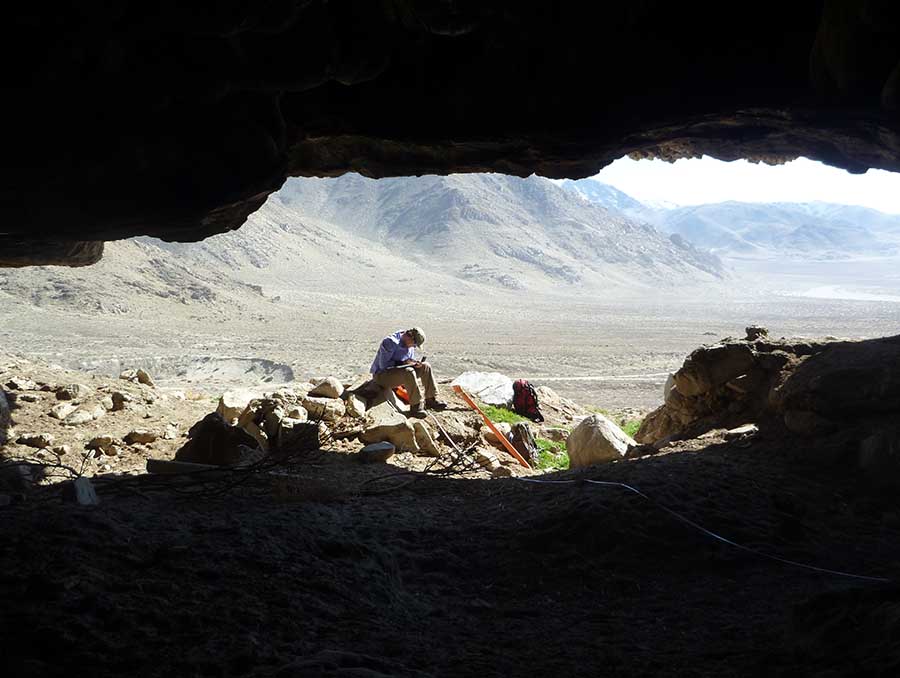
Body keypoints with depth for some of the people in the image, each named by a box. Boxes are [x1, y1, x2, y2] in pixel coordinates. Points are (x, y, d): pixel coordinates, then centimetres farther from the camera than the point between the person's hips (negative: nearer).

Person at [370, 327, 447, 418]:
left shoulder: (410, 346, 6)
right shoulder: (390, 342, -21)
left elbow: (409, 362, 16)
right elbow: (384, 365, -25)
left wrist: (414, 363, -8)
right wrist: (403, 362, -28)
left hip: (399, 372, 9)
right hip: (382, 375, -9)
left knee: (425, 367, -1)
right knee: (408, 372, -35)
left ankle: (431, 400, -1)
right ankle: (416, 407, -34)